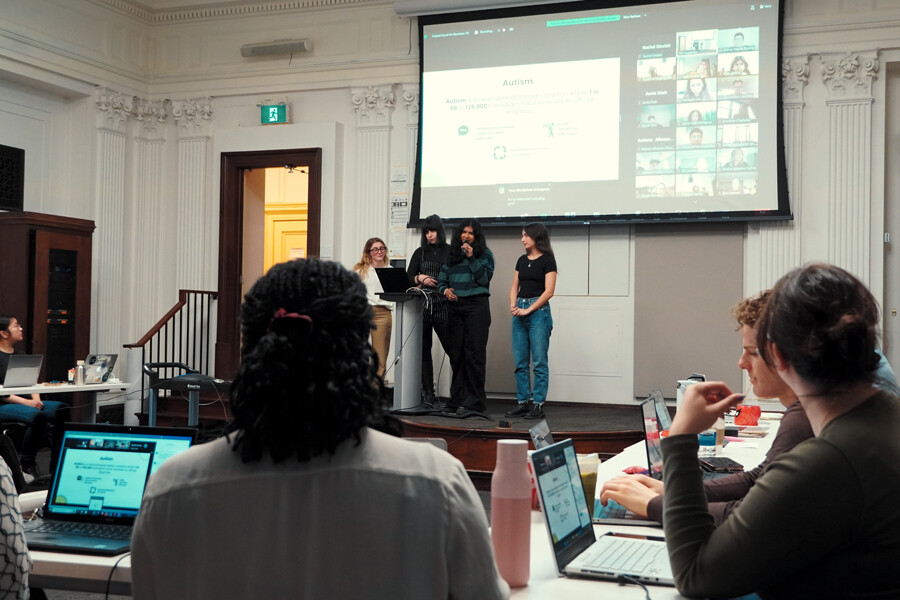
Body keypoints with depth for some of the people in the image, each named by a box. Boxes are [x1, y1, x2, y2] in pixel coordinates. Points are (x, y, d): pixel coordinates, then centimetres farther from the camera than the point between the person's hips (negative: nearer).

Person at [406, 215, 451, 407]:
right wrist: (421, 279, -4)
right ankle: (428, 395, 6)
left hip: (443, 305, -3)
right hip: (422, 305, 3)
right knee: (424, 349, 2)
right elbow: (408, 277, 15)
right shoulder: (420, 253, 16)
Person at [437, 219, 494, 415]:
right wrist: (445, 290, -5)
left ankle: (474, 402, -5)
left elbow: (485, 278, -7)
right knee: (456, 354, 5)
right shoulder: (452, 254, 16)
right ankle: (457, 400, 12)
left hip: (476, 305, -5)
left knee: (474, 354, -7)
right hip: (455, 306, 5)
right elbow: (441, 279, 17)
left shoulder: (485, 254, 4)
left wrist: (472, 258, -12)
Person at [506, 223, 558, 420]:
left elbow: (549, 291, -11)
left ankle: (538, 404, -2)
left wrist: (528, 310, -13)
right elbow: (514, 286, 15)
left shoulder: (547, 260, -4)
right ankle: (523, 402, 12)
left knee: (539, 362, -4)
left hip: (538, 310, -7)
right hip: (520, 312, 7)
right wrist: (513, 305, -4)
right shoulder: (522, 260, 14)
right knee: (520, 362, 6)